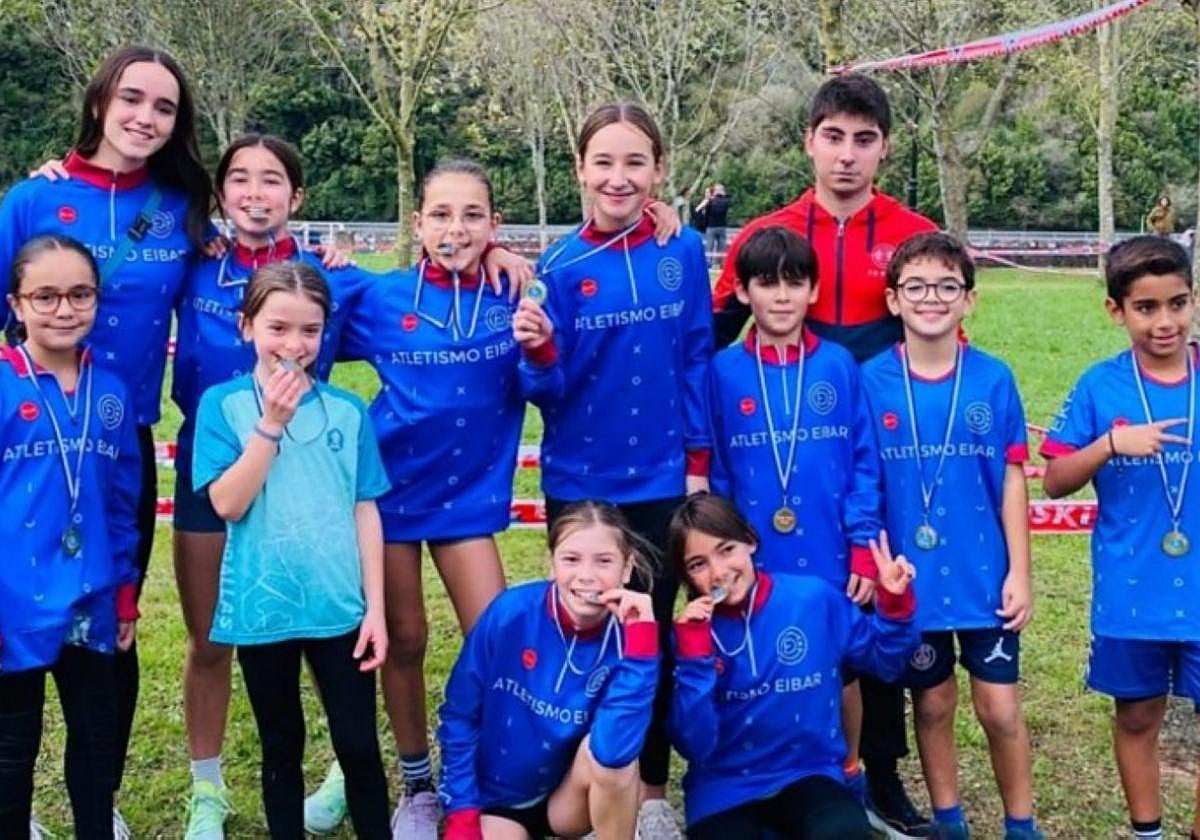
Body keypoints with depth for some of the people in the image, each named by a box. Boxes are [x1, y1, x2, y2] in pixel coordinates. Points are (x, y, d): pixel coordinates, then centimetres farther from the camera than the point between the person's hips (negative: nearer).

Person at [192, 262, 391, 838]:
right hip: (264, 608, -1)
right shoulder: (223, 404, -5)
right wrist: (271, 423, -20)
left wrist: (375, 607, -1)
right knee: (282, 748, 15)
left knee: (359, 746, 6)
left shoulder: (347, 411, 0)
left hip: (341, 607, 1)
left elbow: (365, 511, 2)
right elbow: (227, 504, -14)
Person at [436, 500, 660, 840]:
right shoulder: (510, 613, -20)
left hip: (572, 797, 1)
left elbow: (614, 751, -36)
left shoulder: (631, 634, -20)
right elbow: (460, 716, -7)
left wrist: (641, 637, -38)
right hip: (498, 797, 0)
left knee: (609, 752, -31)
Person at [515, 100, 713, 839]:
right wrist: (537, 354, -26)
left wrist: (698, 462, 2)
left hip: (661, 479, 0)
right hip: (578, 481, 0)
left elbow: (697, 363, 3)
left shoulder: (683, 254, -2)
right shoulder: (560, 265, -5)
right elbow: (551, 389, -5)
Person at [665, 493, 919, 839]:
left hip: (807, 774, 0)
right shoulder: (690, 630, -8)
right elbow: (694, 746, -15)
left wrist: (894, 603, -10)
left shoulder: (815, 599, -6)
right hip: (724, 787, 0)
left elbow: (882, 659, 9)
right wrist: (694, 655, -23)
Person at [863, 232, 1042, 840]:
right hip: (909, 578, 0)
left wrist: (1019, 571, -3)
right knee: (932, 705, 14)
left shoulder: (994, 379, -4)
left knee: (1000, 709, 5)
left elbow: (1011, 478, -1)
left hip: (985, 574, 0)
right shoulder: (871, 381, -6)